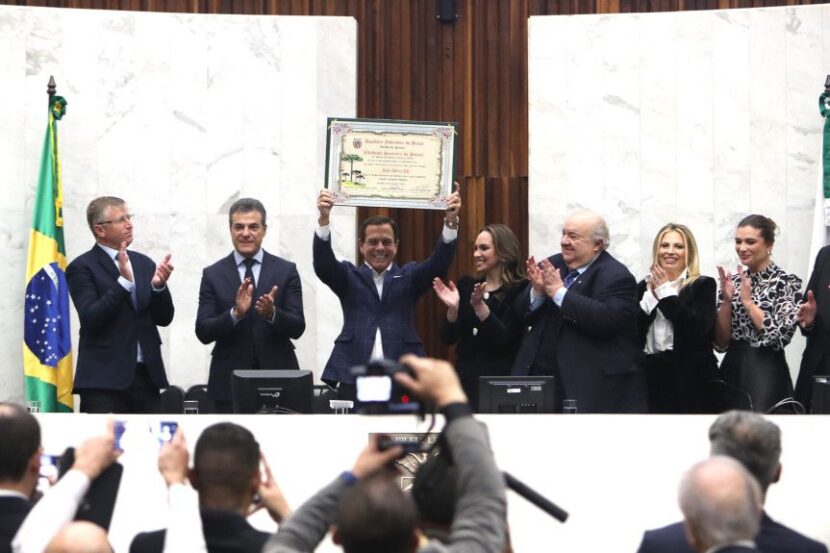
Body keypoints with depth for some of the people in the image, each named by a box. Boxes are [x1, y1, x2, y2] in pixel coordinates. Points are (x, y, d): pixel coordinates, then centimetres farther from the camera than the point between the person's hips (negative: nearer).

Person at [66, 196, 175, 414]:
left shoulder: (144, 263, 14)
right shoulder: (82, 267, -2)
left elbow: (164, 318, 11)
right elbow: (90, 318, -15)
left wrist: (159, 286, -9)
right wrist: (124, 281, -23)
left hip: (147, 375, 5)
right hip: (105, 379, -5)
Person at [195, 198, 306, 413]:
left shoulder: (286, 271, 5)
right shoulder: (213, 274, 5)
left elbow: (297, 328, -1)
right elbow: (203, 332, -2)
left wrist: (272, 313, -21)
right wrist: (235, 313, -19)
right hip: (229, 381, 0)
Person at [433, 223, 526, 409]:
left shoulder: (518, 291, -6)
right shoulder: (466, 286, 10)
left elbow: (504, 340, -15)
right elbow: (448, 338, 6)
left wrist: (480, 306, -24)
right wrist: (453, 308, -12)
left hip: (499, 380, -5)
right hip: (465, 378, 5)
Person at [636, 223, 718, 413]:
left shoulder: (703, 285, 3)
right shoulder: (644, 287, 13)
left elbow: (699, 328, -13)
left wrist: (666, 294, -8)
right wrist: (650, 297, -7)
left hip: (689, 379, -3)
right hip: (651, 377, 3)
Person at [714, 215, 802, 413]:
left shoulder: (787, 283, -5)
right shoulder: (733, 282, 8)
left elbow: (780, 337, -17)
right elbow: (720, 343, 4)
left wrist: (748, 301, -15)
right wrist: (727, 300, -8)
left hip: (767, 374, -5)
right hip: (731, 370, 5)